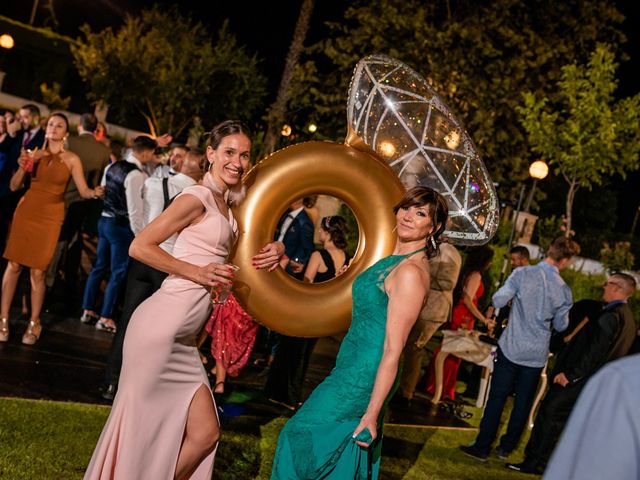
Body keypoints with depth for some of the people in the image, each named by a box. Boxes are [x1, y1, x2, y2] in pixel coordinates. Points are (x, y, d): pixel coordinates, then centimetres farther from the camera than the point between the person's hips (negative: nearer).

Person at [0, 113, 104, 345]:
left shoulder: (72, 159, 1)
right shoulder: (35, 155, 7)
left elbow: (84, 191, -2)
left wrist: (95, 192, -23)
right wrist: (22, 168, -11)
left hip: (50, 216, -2)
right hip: (27, 210, 2)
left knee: (38, 272, -4)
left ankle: (34, 323, 7)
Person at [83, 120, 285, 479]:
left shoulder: (227, 207, 16)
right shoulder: (197, 197, -9)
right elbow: (140, 246, -13)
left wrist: (274, 251, 4)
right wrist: (198, 272, -17)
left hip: (183, 339, 9)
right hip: (161, 326, -9)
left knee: (205, 433, 7)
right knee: (142, 431, 1)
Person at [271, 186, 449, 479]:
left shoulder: (411, 272, -21)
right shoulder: (394, 260, 8)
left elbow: (393, 351, -22)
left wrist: (371, 414, -22)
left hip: (361, 376, -9)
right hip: (351, 367, 9)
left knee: (301, 436, 1)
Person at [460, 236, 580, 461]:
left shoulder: (522, 274, -12)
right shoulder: (564, 290, -5)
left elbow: (498, 301, -13)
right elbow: (561, 326, 5)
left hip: (511, 347, -1)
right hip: (537, 354, 2)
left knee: (497, 398, 3)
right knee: (523, 402, 14)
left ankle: (482, 447, 6)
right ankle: (506, 447, 23)